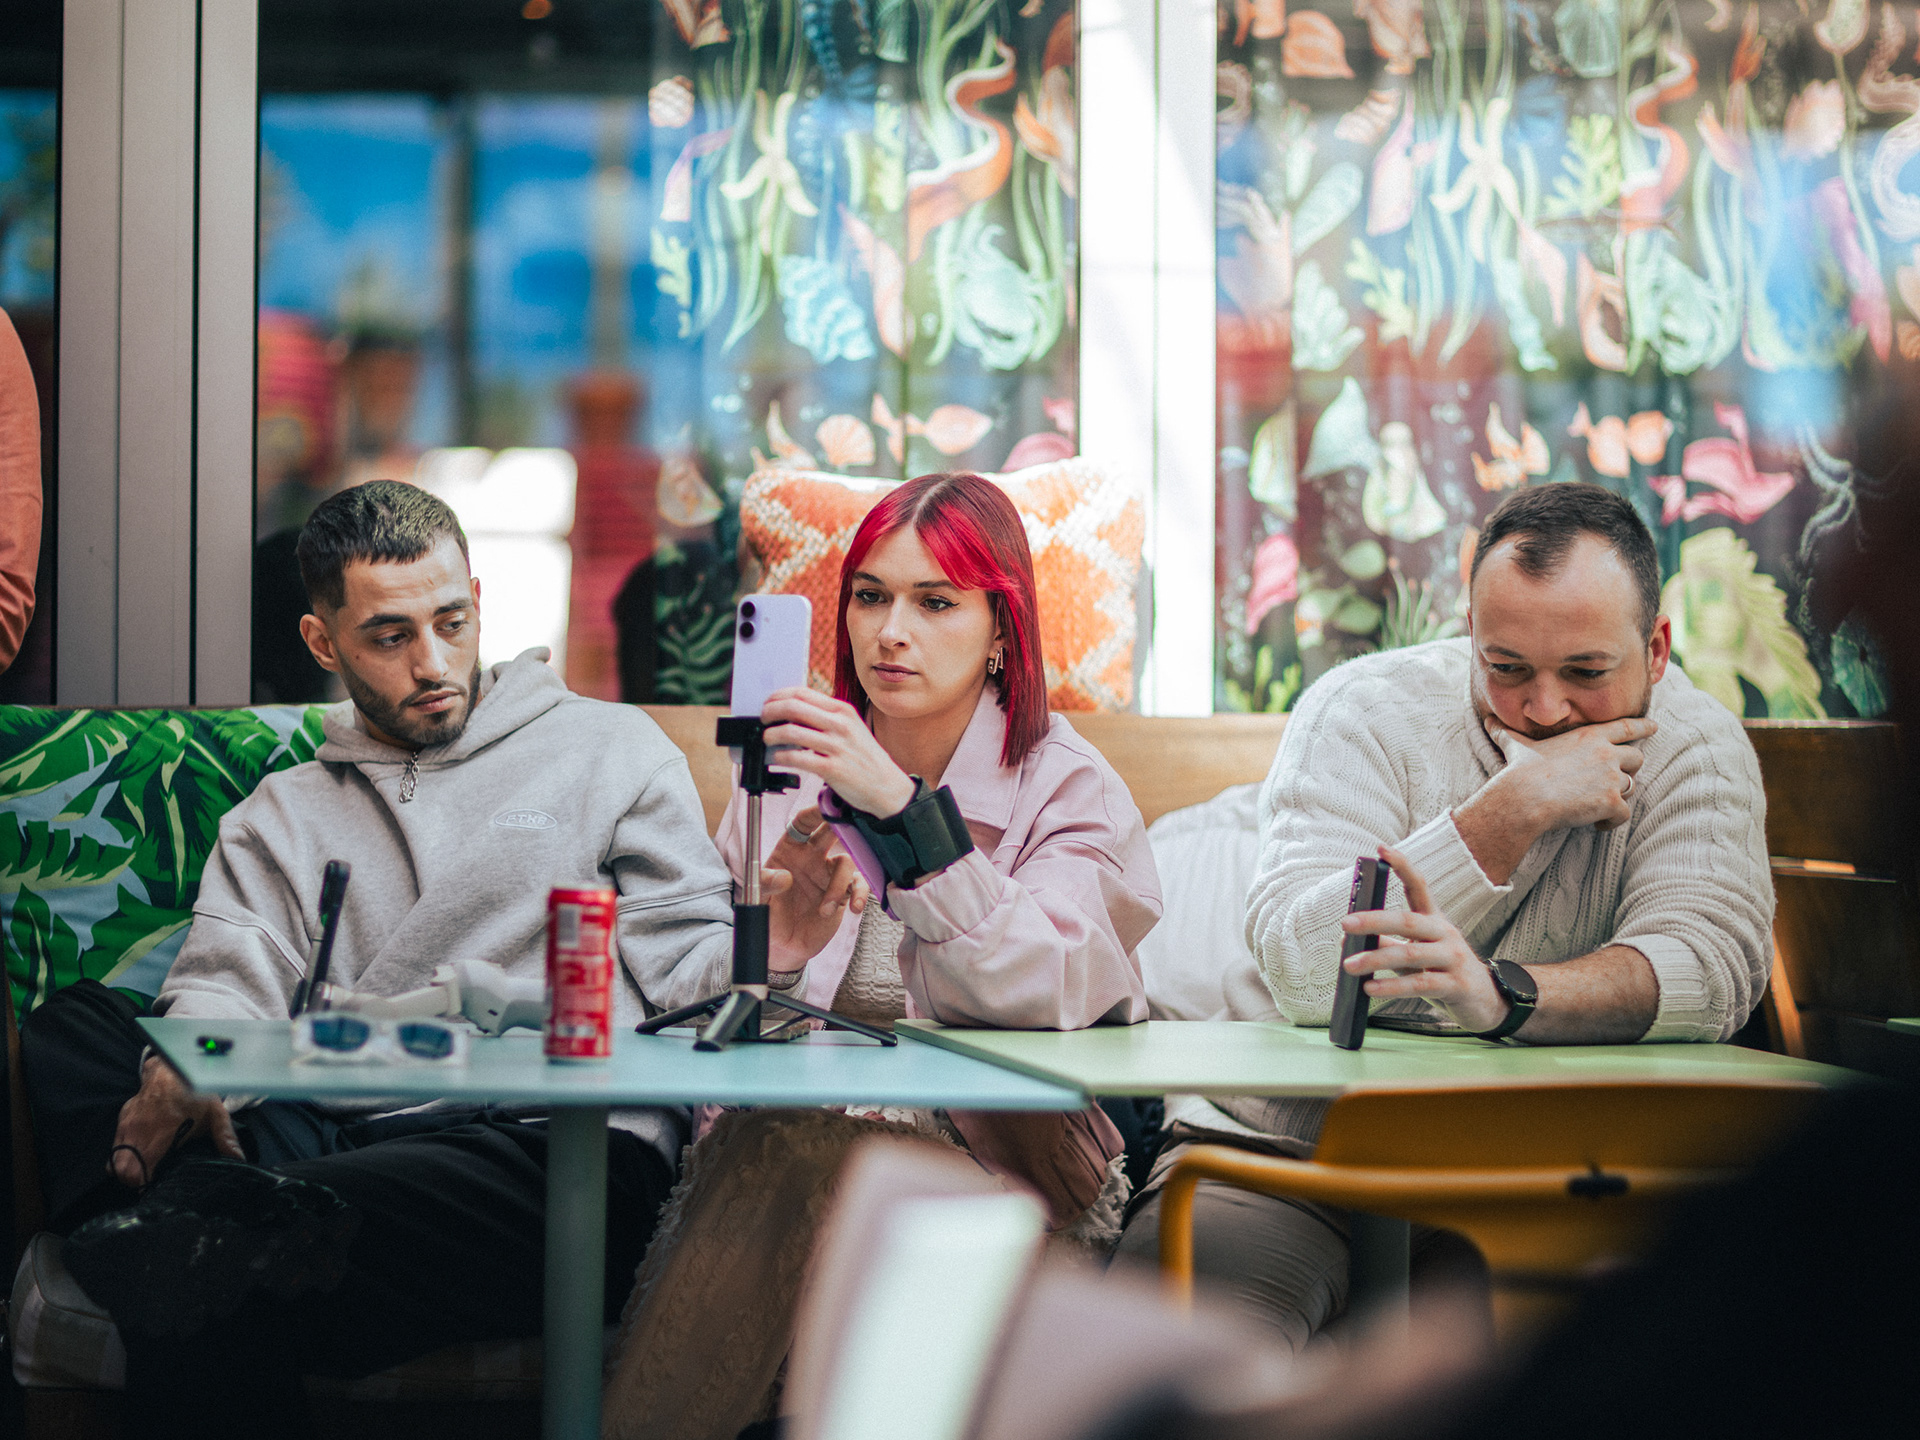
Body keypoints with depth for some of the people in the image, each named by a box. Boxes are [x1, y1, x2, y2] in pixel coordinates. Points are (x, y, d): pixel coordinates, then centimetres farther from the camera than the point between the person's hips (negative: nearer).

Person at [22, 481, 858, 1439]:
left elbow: (685, 964, 12)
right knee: (74, 1022, -27)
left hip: (560, 1141, -3)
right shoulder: (278, 820, 27)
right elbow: (228, 982, 10)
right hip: (335, 1138, 3)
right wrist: (183, 1069, -16)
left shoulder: (608, 749, 20)